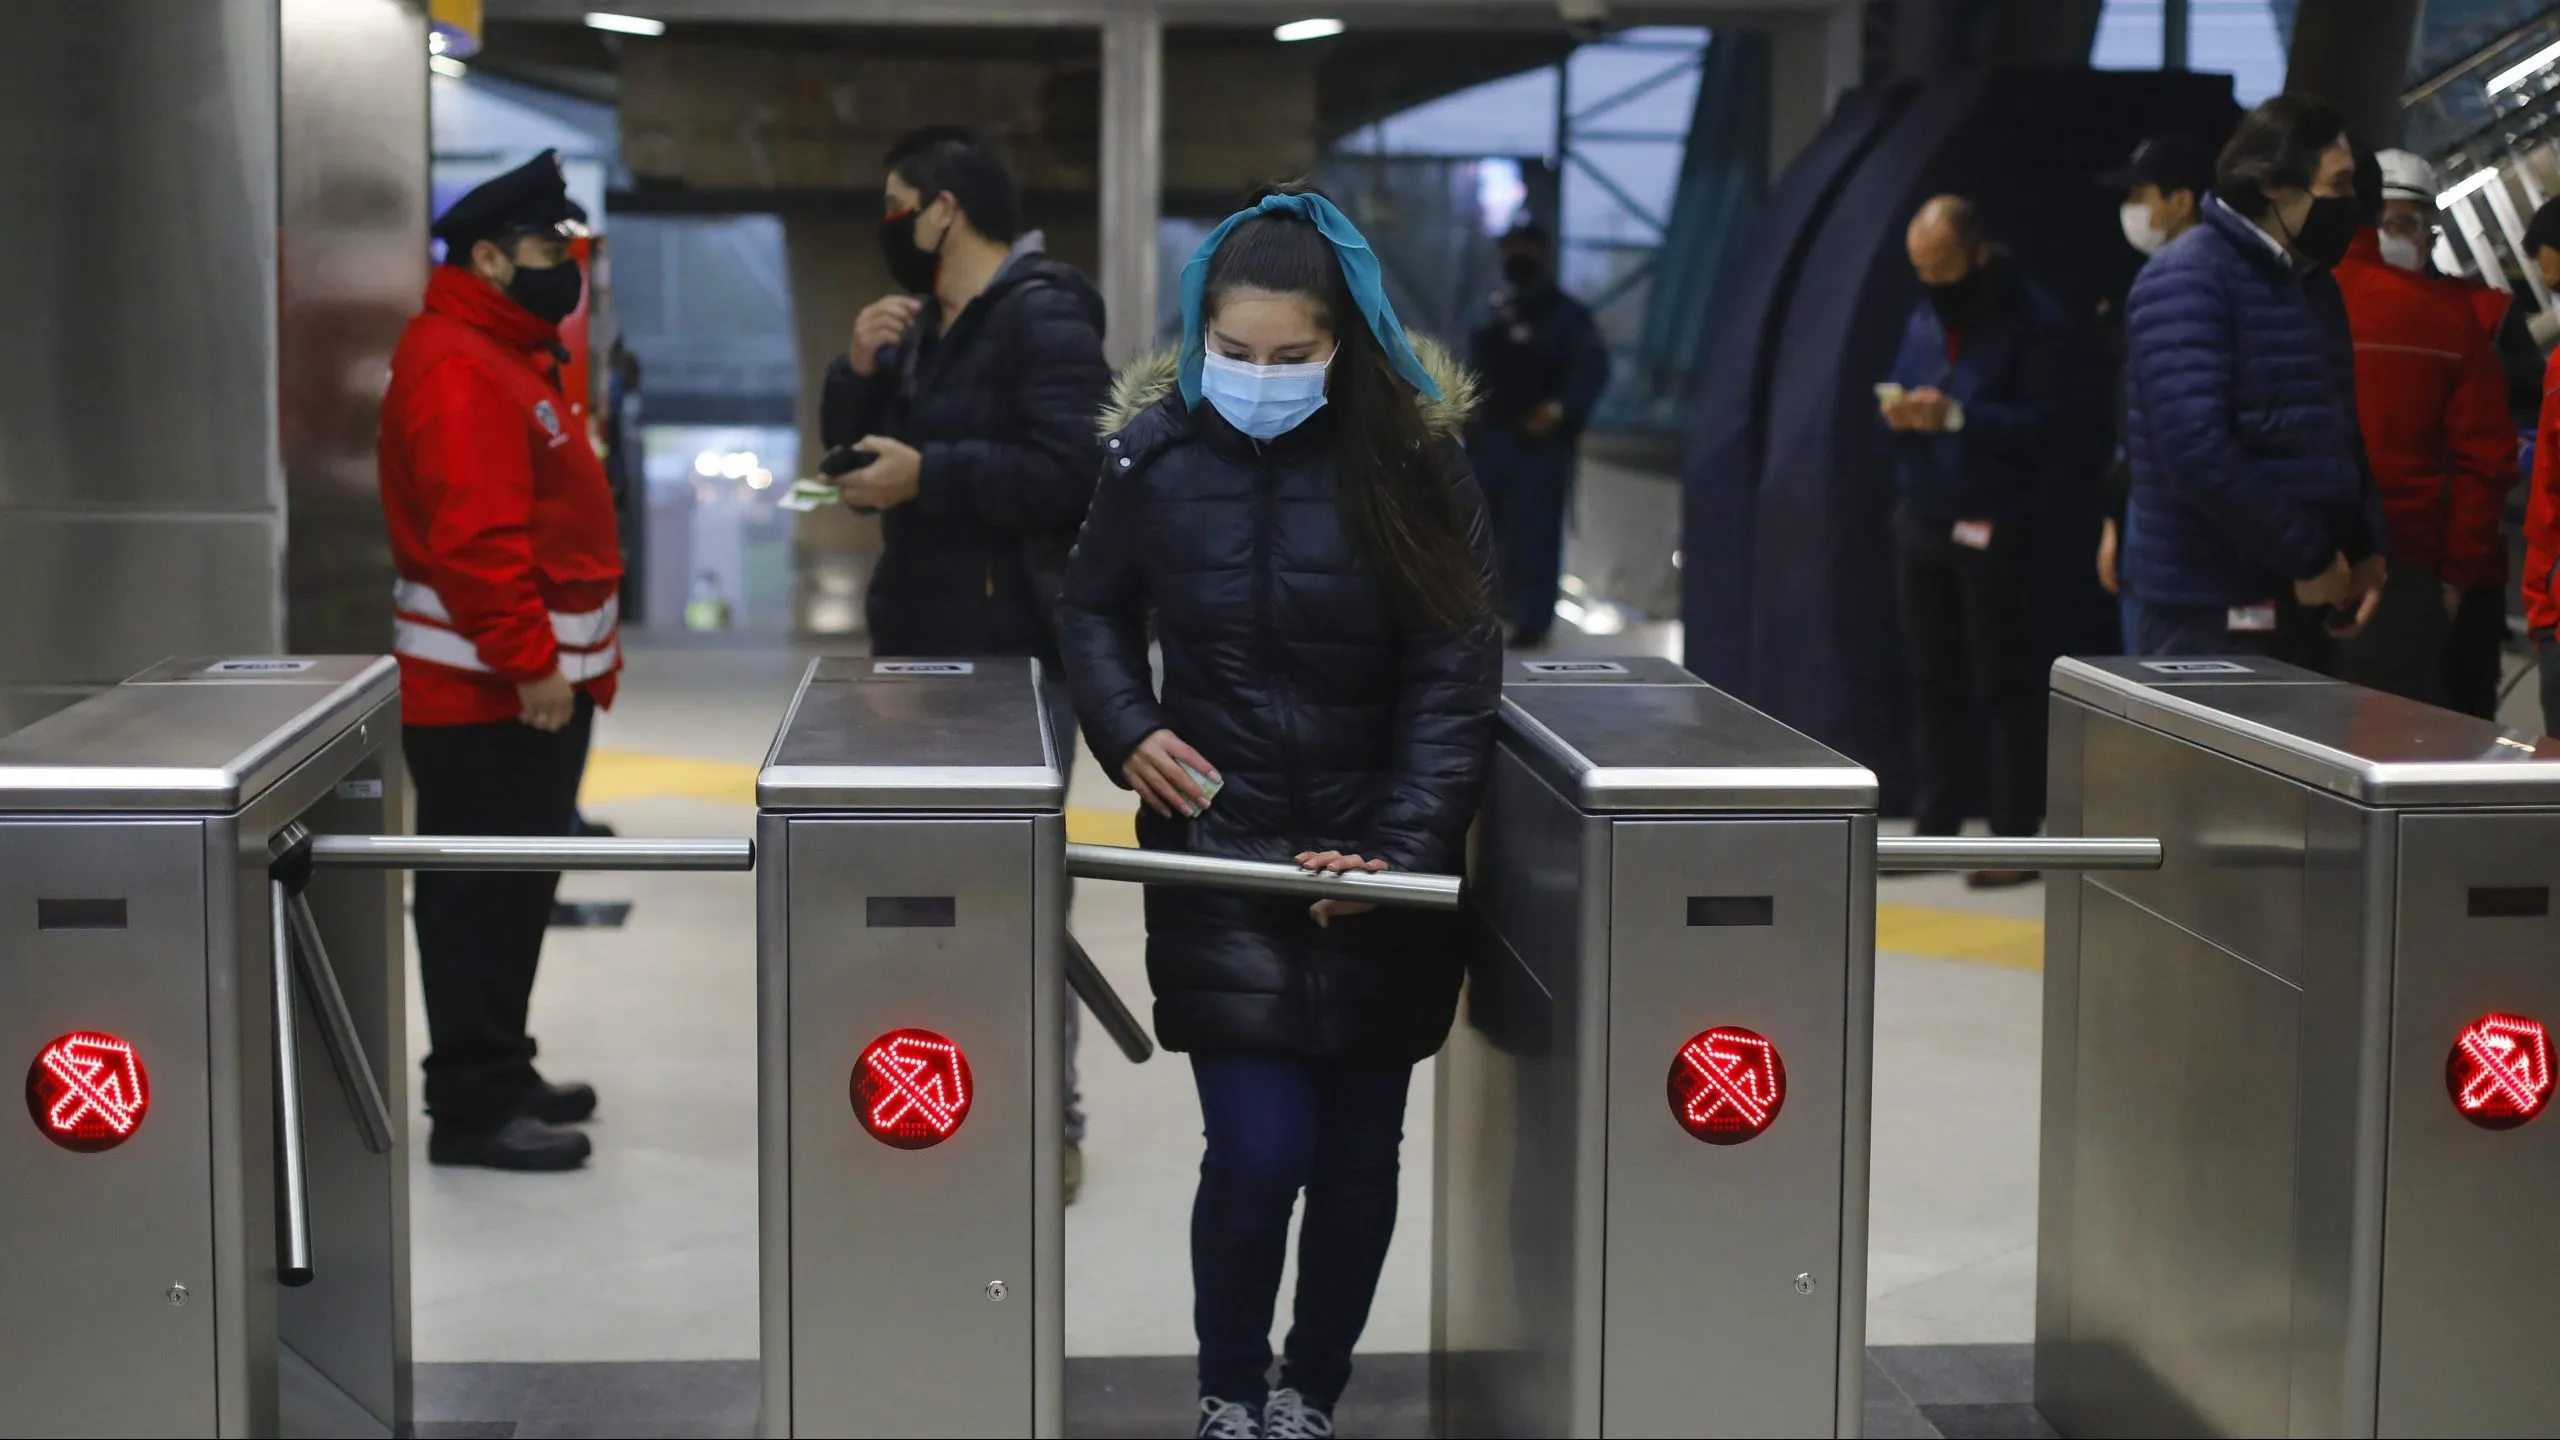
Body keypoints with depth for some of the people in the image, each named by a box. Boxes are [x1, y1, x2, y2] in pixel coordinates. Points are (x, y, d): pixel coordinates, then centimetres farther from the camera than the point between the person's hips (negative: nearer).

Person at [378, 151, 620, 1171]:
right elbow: (474, 538, -25)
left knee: (515, 887, 16)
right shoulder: (457, 369, -17)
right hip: (487, 692, -11)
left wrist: (581, 651, 21)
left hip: (533, 679, 11)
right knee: (484, 894, -6)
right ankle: (472, 1107, -1)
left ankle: (499, 1075, 26)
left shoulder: (509, 355, 18)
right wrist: (529, 662, -25)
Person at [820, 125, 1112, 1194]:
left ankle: (1047, 1126, 2)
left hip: (1013, 647, -9)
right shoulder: (921, 321, 16)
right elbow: (856, 449, 17)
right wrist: (859, 371, -1)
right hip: (921, 637, 9)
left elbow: (1072, 468, -23)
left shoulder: (1043, 317, -12)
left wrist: (928, 474, -20)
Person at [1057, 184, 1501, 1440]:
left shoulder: (1414, 461, -10)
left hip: (1381, 859, 0)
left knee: (1358, 1151, 7)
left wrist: (1400, 846, -20)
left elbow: (1454, 678, -10)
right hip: (1218, 853, 0)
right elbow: (1092, 610, 12)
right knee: (1259, 1148, -8)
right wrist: (1127, 726, -6)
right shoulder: (1158, 454, -5)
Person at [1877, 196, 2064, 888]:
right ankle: (1935, 824, 19)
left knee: (2002, 686, -3)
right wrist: (1895, 411, -6)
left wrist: (1958, 416, -25)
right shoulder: (1924, 317, 13)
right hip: (1921, 520, 7)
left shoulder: (2030, 319, -9)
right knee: (1934, 680, 11)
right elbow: (1897, 392, 18)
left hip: (1992, 529, -7)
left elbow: (2041, 421, -15)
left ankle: (2015, 836, 1)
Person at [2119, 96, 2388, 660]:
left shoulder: (2315, 285, 16)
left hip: (2300, 604, 9)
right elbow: (2194, 449, -23)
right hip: (2212, 613, -9)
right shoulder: (2188, 280, -12)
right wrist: (2310, 558, -18)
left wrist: (2365, 550, 7)